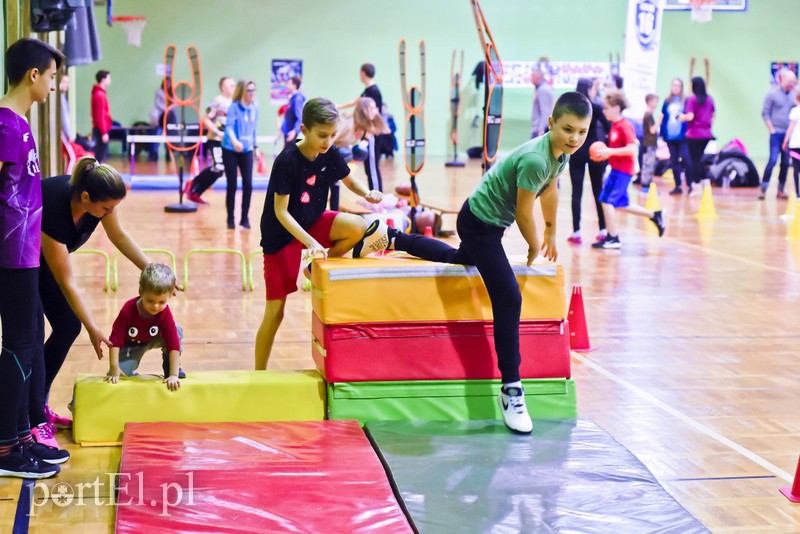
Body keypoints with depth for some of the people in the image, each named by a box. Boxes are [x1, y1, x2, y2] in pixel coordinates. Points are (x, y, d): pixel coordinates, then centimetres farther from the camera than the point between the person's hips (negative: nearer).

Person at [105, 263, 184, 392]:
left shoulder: (165, 313, -31)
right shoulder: (129, 309, -34)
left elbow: (173, 343, -35)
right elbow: (115, 339, -29)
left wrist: (173, 375, -42)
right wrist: (114, 368, -33)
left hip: (153, 340, 1)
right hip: (130, 345, -1)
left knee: (177, 331, -28)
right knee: (120, 373, -24)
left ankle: (169, 369, -7)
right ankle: (131, 375, 14)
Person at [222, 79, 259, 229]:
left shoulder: (254, 107, 2)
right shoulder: (234, 107, -13)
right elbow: (229, 126, -24)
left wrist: (255, 145, 15)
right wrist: (234, 141, -41)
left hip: (247, 151, 4)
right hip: (230, 150, -4)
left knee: (248, 184, -5)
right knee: (232, 185, 1)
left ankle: (245, 218, 9)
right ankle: (230, 219, 13)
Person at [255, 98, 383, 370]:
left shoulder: (330, 155, -8)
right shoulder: (287, 161, -24)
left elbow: (350, 181, 11)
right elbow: (280, 211, -22)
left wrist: (368, 193, -13)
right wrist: (310, 243, -31)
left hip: (313, 222, 5)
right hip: (281, 235, -5)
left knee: (357, 227, -26)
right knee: (275, 312, -4)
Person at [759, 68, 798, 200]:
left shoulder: (793, 95, 7)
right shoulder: (773, 94, -4)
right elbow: (765, 113, -4)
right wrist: (771, 129, -8)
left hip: (789, 134, 4)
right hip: (776, 133, -4)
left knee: (785, 163, 5)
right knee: (773, 160, -12)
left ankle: (781, 190, 13)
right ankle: (763, 190, -7)